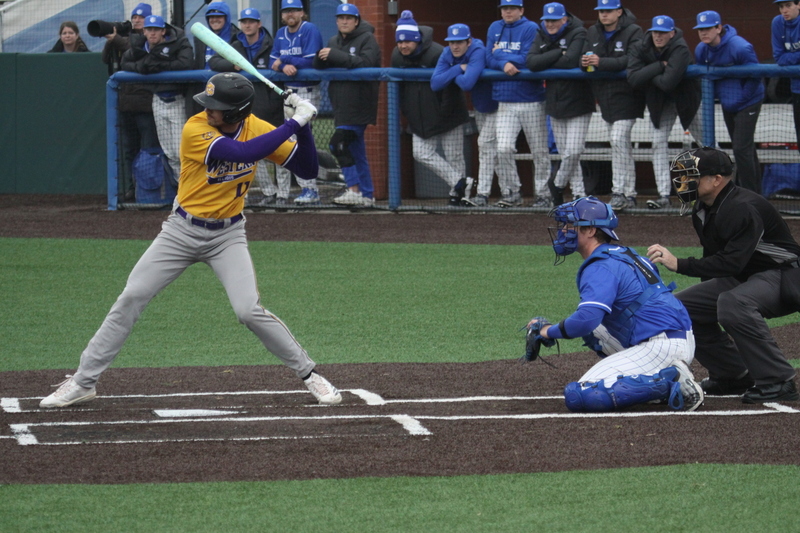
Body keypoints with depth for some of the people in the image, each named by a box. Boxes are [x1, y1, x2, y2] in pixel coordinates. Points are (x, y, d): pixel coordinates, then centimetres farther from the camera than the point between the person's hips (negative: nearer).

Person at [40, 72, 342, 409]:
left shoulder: (258, 129, -9)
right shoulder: (195, 130, -22)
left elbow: (308, 169, -5)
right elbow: (243, 152, -36)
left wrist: (304, 125, -21)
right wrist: (294, 123, -33)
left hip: (228, 235, 1)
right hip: (182, 230, -1)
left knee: (249, 311, -16)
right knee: (130, 298, -5)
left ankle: (309, 374, 2)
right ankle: (83, 382, 5)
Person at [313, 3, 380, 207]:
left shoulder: (367, 39, -5)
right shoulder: (333, 41, 17)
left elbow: (366, 63, -21)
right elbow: (319, 67, 11)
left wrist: (335, 56, -23)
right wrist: (321, 57, -13)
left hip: (359, 104, -8)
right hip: (342, 104, 8)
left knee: (338, 143, -19)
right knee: (356, 150, 11)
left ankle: (354, 190, -19)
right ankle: (367, 195, 16)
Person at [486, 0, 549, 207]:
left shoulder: (531, 28, -2)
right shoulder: (495, 28, 12)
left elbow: (528, 60, -11)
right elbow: (489, 60, 6)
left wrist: (500, 54, -4)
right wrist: (505, 64, -14)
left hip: (531, 99, -3)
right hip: (505, 101, 3)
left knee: (539, 151, 1)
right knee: (503, 149, -7)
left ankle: (542, 194, 10)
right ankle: (511, 193, 2)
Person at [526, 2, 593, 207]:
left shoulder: (578, 34, -9)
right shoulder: (542, 36, 7)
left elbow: (571, 61, -25)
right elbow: (531, 62, -9)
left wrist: (545, 63, -11)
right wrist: (558, 54, -17)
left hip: (578, 103, -5)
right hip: (555, 103, 5)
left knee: (573, 151, -10)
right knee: (565, 152, 6)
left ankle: (557, 187, 10)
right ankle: (578, 194, 13)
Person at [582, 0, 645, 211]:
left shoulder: (632, 32, -9)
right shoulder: (593, 33, 11)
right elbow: (585, 58, 8)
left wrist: (601, 63, -29)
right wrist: (585, 63, -17)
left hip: (626, 94, -7)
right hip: (605, 97, 7)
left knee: (618, 140, -18)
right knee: (622, 145, 13)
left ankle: (619, 193, -17)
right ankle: (629, 194, 20)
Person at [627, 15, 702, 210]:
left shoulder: (680, 50, -29)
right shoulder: (642, 49, -13)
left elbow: (668, 82, -40)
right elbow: (633, 78, -27)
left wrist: (649, 76, -22)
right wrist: (659, 66, -30)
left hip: (686, 99, -5)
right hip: (660, 102, 5)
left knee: (706, 143, 2)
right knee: (658, 143, -3)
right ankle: (663, 195, -4)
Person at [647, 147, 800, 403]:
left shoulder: (744, 208, -26)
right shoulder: (702, 210, 5)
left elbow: (731, 263, -33)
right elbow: (714, 259, 15)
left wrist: (678, 264, -35)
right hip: (742, 279, 10)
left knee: (732, 304, -37)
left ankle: (779, 383, -30)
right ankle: (732, 376, 13)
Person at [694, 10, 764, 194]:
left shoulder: (740, 48, -25)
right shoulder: (701, 50, -4)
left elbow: (754, 77, -17)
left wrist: (738, 100, -16)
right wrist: (717, 95, 0)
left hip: (747, 103, -7)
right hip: (727, 105, 7)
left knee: (742, 149, -13)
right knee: (745, 149, 16)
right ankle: (755, 191, 27)